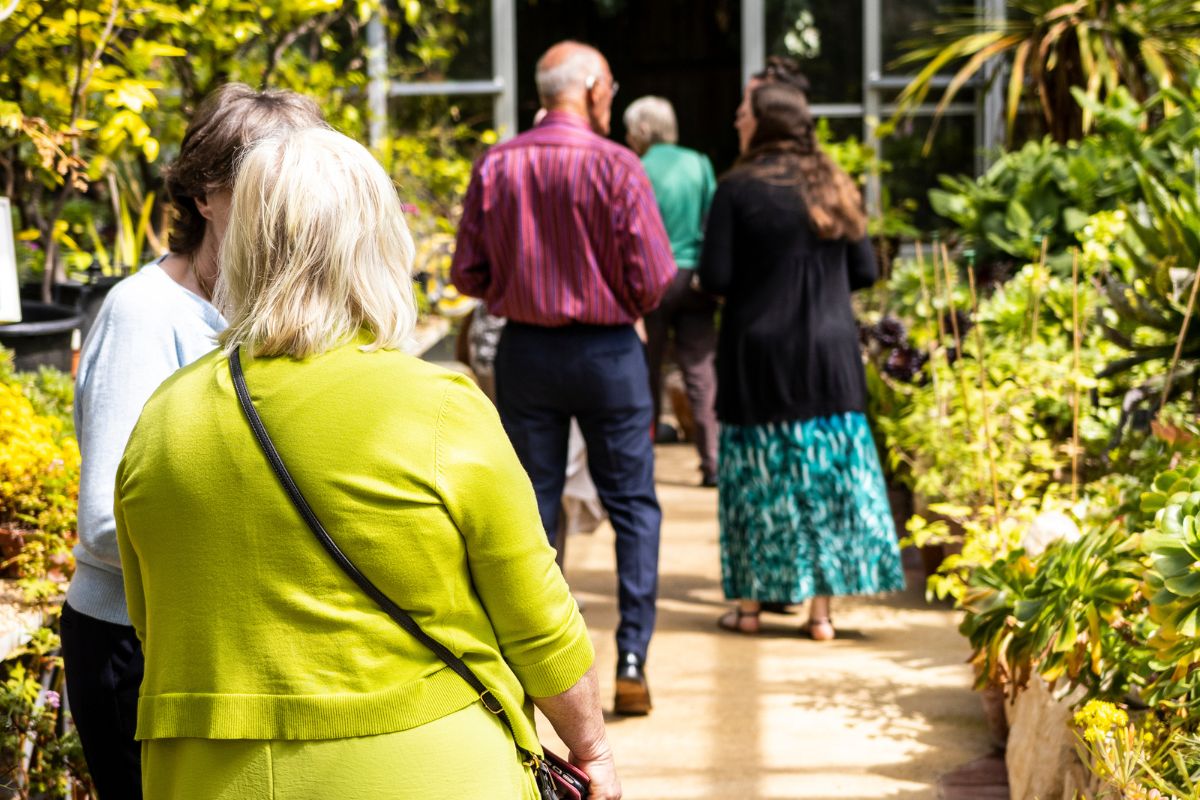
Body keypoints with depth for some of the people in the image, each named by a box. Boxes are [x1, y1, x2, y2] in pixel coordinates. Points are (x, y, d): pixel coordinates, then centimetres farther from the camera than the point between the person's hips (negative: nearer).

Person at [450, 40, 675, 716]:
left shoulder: (495, 167, -2)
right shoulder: (617, 167, -12)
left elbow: (469, 275, 1)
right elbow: (653, 281, -12)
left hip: (525, 351, 3)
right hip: (607, 353, -3)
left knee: (532, 506, 11)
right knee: (634, 506, 7)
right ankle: (632, 659, 2)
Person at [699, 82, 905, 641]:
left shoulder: (739, 189, -9)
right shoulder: (834, 187, 5)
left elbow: (715, 278, -13)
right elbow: (865, 272, 6)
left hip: (759, 351, -3)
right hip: (830, 353, 3)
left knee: (758, 476, 6)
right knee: (827, 474, 7)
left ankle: (750, 602, 13)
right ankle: (821, 609, 8)